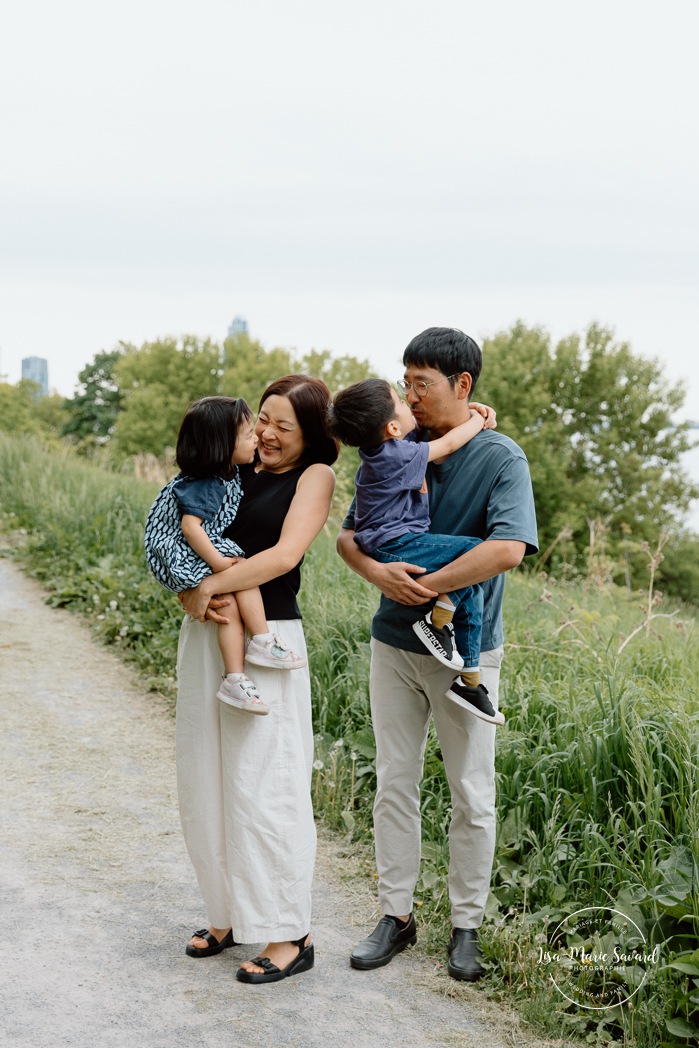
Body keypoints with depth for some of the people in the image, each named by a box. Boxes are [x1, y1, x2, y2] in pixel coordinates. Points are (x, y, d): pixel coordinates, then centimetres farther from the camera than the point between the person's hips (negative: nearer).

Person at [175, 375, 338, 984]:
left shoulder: (315, 476, -3)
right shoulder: (234, 472, 11)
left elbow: (285, 554, -16)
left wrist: (210, 587, -14)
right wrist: (191, 595, -10)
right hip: (204, 636, 6)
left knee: (263, 788, -3)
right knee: (204, 784, 11)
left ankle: (288, 936, 9)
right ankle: (231, 914, 28)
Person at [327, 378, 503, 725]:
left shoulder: (384, 447, 9)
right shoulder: (397, 456, -19)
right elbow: (449, 444, -8)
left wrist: (470, 410, 13)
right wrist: (478, 420, 10)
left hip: (398, 545, 10)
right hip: (397, 547, -10)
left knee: (470, 589, 8)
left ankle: (470, 680, 13)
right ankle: (437, 620, -8)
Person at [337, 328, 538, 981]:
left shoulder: (501, 459, -11)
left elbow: (508, 548, -25)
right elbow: (348, 534, 4)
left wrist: (425, 587, -23)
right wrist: (379, 574, -18)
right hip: (394, 643, 4)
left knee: (472, 794, 6)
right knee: (393, 785, 10)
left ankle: (466, 925, 21)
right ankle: (396, 915, 23)